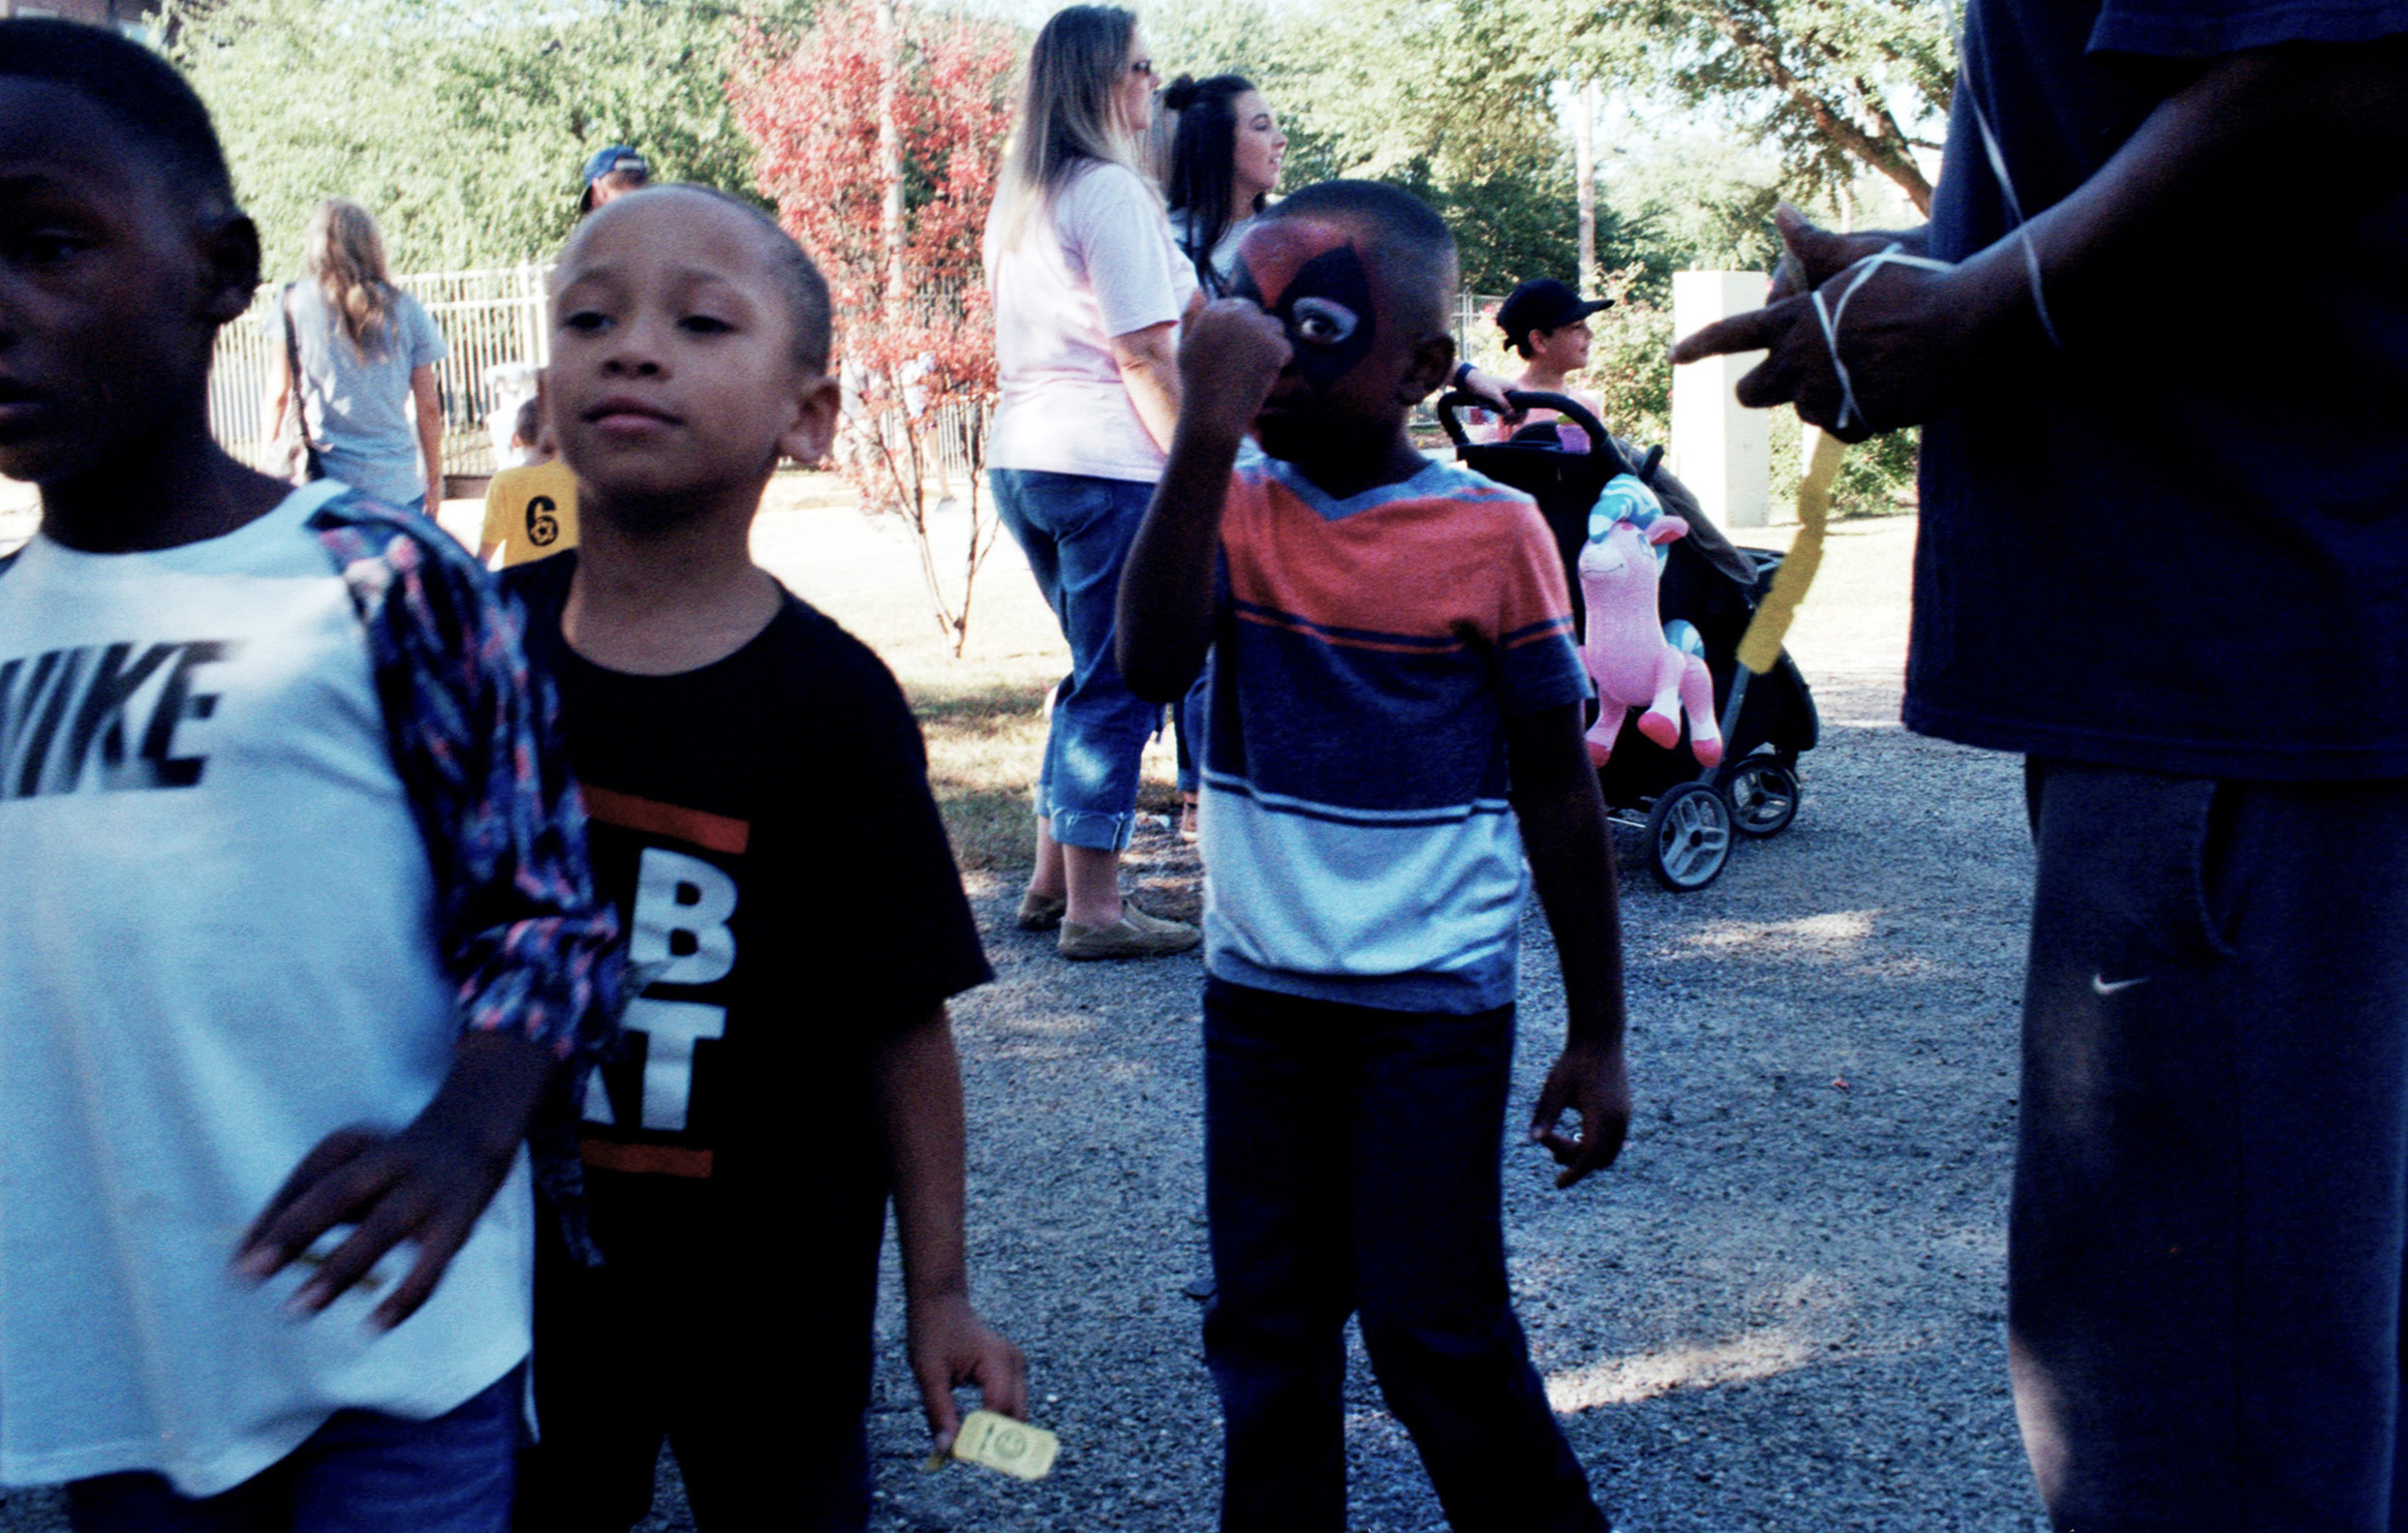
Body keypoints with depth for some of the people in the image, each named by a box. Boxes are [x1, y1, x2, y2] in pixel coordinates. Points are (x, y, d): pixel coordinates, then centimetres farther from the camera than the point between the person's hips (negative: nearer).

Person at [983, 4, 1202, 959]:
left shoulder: (1018, 201, 17)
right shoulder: (1110, 191, -10)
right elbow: (1143, 356, -15)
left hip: (1021, 456, 9)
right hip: (1107, 463, -9)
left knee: (1093, 676, 19)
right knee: (1118, 687, -3)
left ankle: (1051, 882, 22)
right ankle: (1093, 909, 0)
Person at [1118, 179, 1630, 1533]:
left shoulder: (1493, 533, -10)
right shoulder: (1232, 505, -1)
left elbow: (1560, 793, -3)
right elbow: (1154, 662, -21)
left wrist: (1598, 1038, -1)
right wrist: (1207, 439, -29)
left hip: (1433, 1002, -4)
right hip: (1259, 990, 4)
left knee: (1435, 1325, 1)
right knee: (1266, 1330, 12)